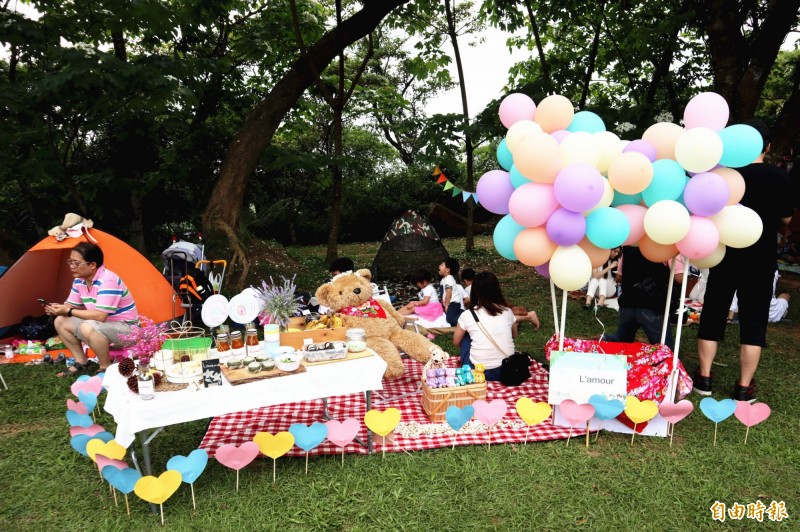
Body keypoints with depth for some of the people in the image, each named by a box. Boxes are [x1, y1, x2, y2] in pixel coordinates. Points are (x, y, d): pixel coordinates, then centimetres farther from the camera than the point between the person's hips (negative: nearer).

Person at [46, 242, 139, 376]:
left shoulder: (108, 280, -27)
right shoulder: (79, 280, 2)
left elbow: (100, 316, -31)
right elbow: (72, 306, 11)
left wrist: (68, 311, -25)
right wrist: (60, 308, -12)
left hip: (125, 330, -9)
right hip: (100, 326, 9)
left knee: (89, 327, -35)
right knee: (60, 321, 4)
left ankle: (106, 368, -15)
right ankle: (82, 363, 9)